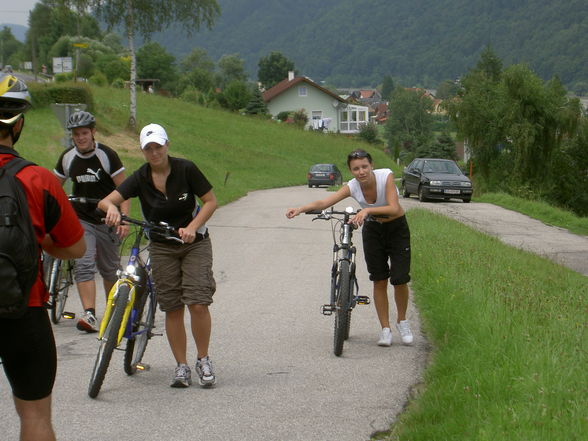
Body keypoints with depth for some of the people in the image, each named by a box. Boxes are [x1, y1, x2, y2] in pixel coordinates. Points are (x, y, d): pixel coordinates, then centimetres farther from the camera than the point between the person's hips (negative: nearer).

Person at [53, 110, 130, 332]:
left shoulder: (107, 155, -11)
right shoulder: (67, 158, -1)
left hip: (107, 220, -1)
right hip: (81, 219, 2)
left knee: (109, 269, 9)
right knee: (84, 266, -16)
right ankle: (89, 314, -24)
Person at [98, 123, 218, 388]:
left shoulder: (186, 169, -11)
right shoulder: (140, 178, -7)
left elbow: (211, 201, -6)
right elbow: (105, 201, -16)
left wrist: (192, 227, -21)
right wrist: (112, 208, -40)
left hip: (194, 244, -2)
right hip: (162, 247, 2)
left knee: (198, 304, -12)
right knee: (173, 309, 1)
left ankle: (203, 360, 6)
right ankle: (181, 366, 12)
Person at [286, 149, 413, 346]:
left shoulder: (386, 176, -27)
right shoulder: (352, 187, -19)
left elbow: (393, 208, -37)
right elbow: (324, 202, -31)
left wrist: (367, 210, -51)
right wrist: (300, 209, -48)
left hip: (396, 228, -2)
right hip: (372, 230, 2)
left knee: (400, 279, -9)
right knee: (379, 281, -1)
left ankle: (402, 321, 16)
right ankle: (385, 329, 11)